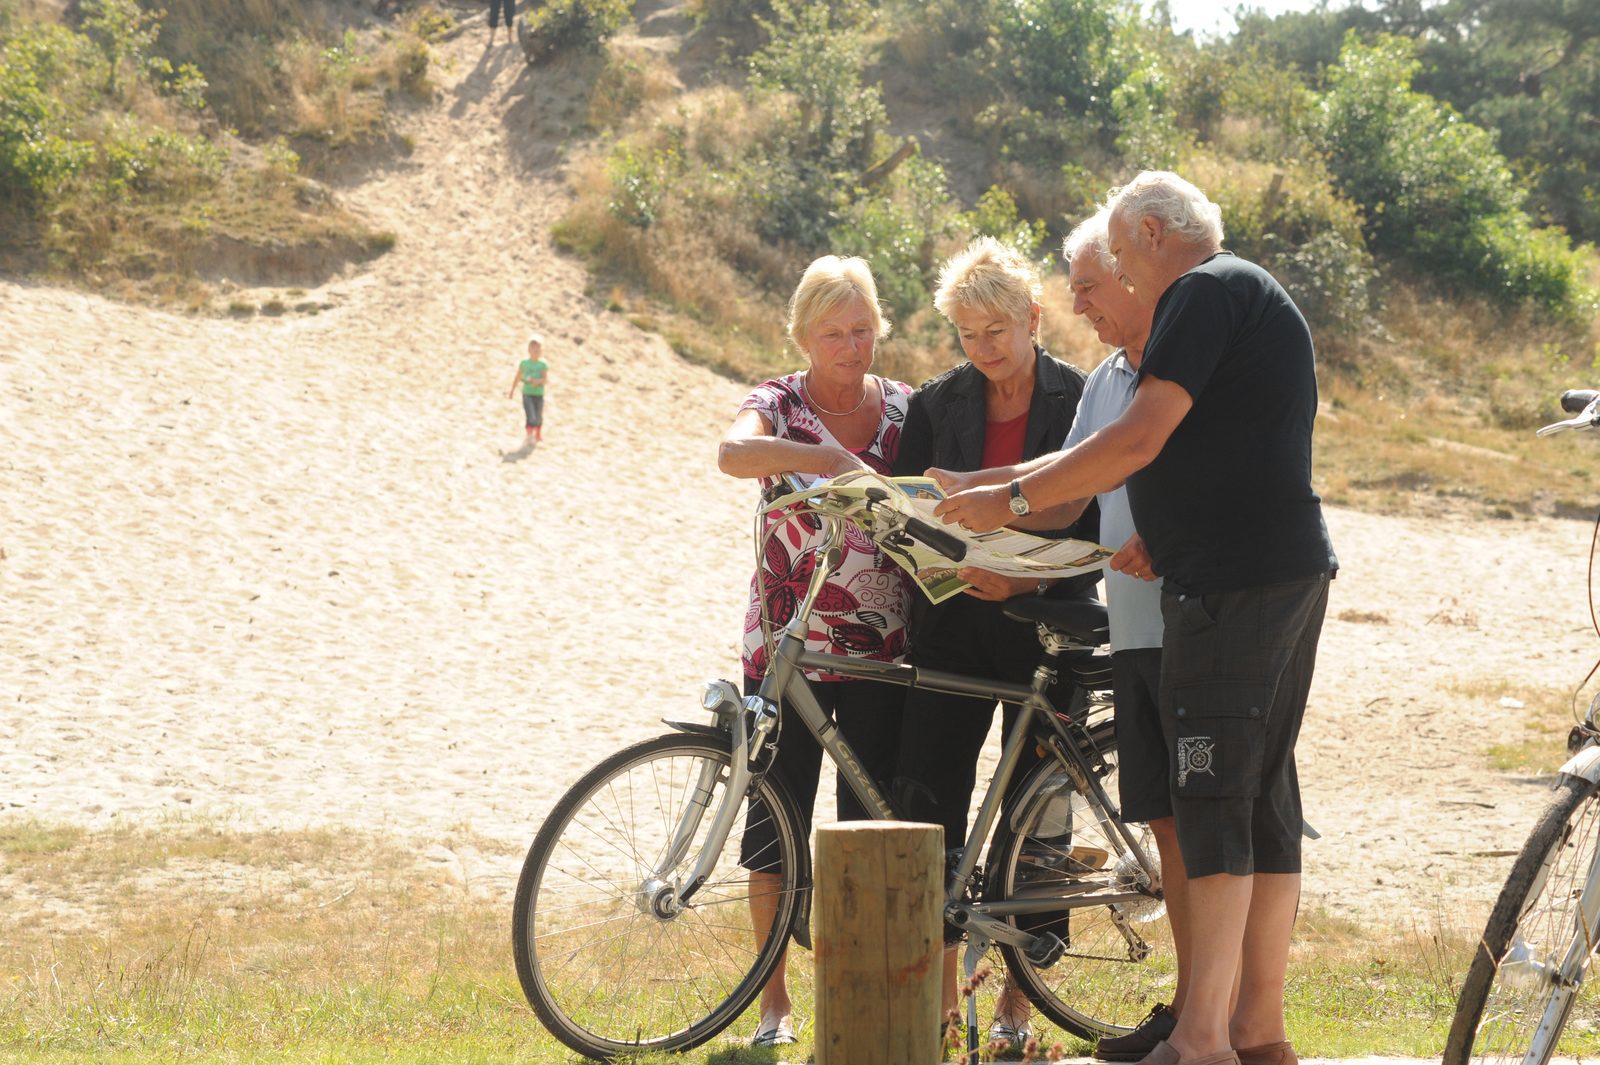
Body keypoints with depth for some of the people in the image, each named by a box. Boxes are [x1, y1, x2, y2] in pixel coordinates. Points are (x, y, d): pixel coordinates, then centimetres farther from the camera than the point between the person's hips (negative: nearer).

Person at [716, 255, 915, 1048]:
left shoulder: (905, 410, 6)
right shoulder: (781, 406, -4)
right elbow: (734, 452, -25)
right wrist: (831, 457, -39)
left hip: (880, 650, 2)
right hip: (787, 646, -2)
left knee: (873, 829, 3)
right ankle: (775, 1002, 12)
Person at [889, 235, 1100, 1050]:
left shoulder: (1081, 402, -1)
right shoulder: (937, 404, 8)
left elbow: (1097, 526, -6)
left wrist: (1027, 578, -20)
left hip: (1043, 624, -3)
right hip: (954, 624, 3)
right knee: (925, 801, -5)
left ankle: (1016, 1003, 9)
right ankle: (940, 995, 2)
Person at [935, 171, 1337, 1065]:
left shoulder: (1207, 292, -10)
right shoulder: (1254, 296, 22)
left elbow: (1141, 437, -17)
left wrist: (1013, 498, -10)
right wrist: (1160, 544, 17)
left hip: (1234, 581, -10)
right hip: (1291, 569, 10)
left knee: (1214, 795, -11)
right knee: (1265, 794, 10)